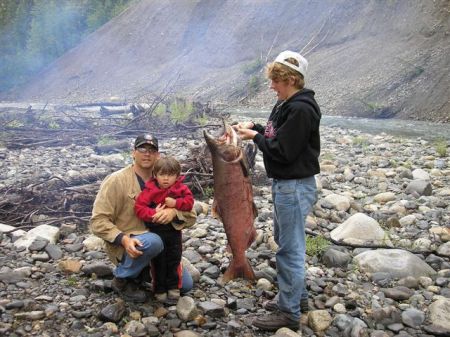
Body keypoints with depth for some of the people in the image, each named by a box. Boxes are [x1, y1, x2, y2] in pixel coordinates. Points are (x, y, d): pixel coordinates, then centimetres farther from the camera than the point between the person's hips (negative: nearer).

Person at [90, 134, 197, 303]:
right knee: (152, 241, -37)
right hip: (123, 246, -5)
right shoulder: (116, 181, -14)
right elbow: (98, 220, -17)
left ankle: (142, 272, 21)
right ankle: (122, 279, -10)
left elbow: (190, 214, -4)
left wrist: (174, 212, -27)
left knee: (185, 284, 1)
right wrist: (123, 239, -32)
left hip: (154, 244, 6)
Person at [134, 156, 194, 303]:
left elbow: (189, 202, -12)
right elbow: (139, 207, -17)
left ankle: (173, 288, 24)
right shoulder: (149, 190, -13)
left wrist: (176, 203, -28)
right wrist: (153, 213, -32)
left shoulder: (181, 189, -5)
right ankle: (160, 290, 17)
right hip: (156, 230, -2)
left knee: (174, 259, 10)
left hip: (174, 230, 2)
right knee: (158, 261, 6)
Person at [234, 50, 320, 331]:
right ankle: (297, 295, 35)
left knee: (290, 248, -2)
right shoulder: (287, 104, 10)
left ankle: (289, 313, 9)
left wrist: (255, 136, -11)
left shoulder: (300, 110, -21)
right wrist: (255, 127, 2)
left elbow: (282, 150, -23)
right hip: (284, 183, 11)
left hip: (295, 186, -11)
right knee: (284, 241, 20)